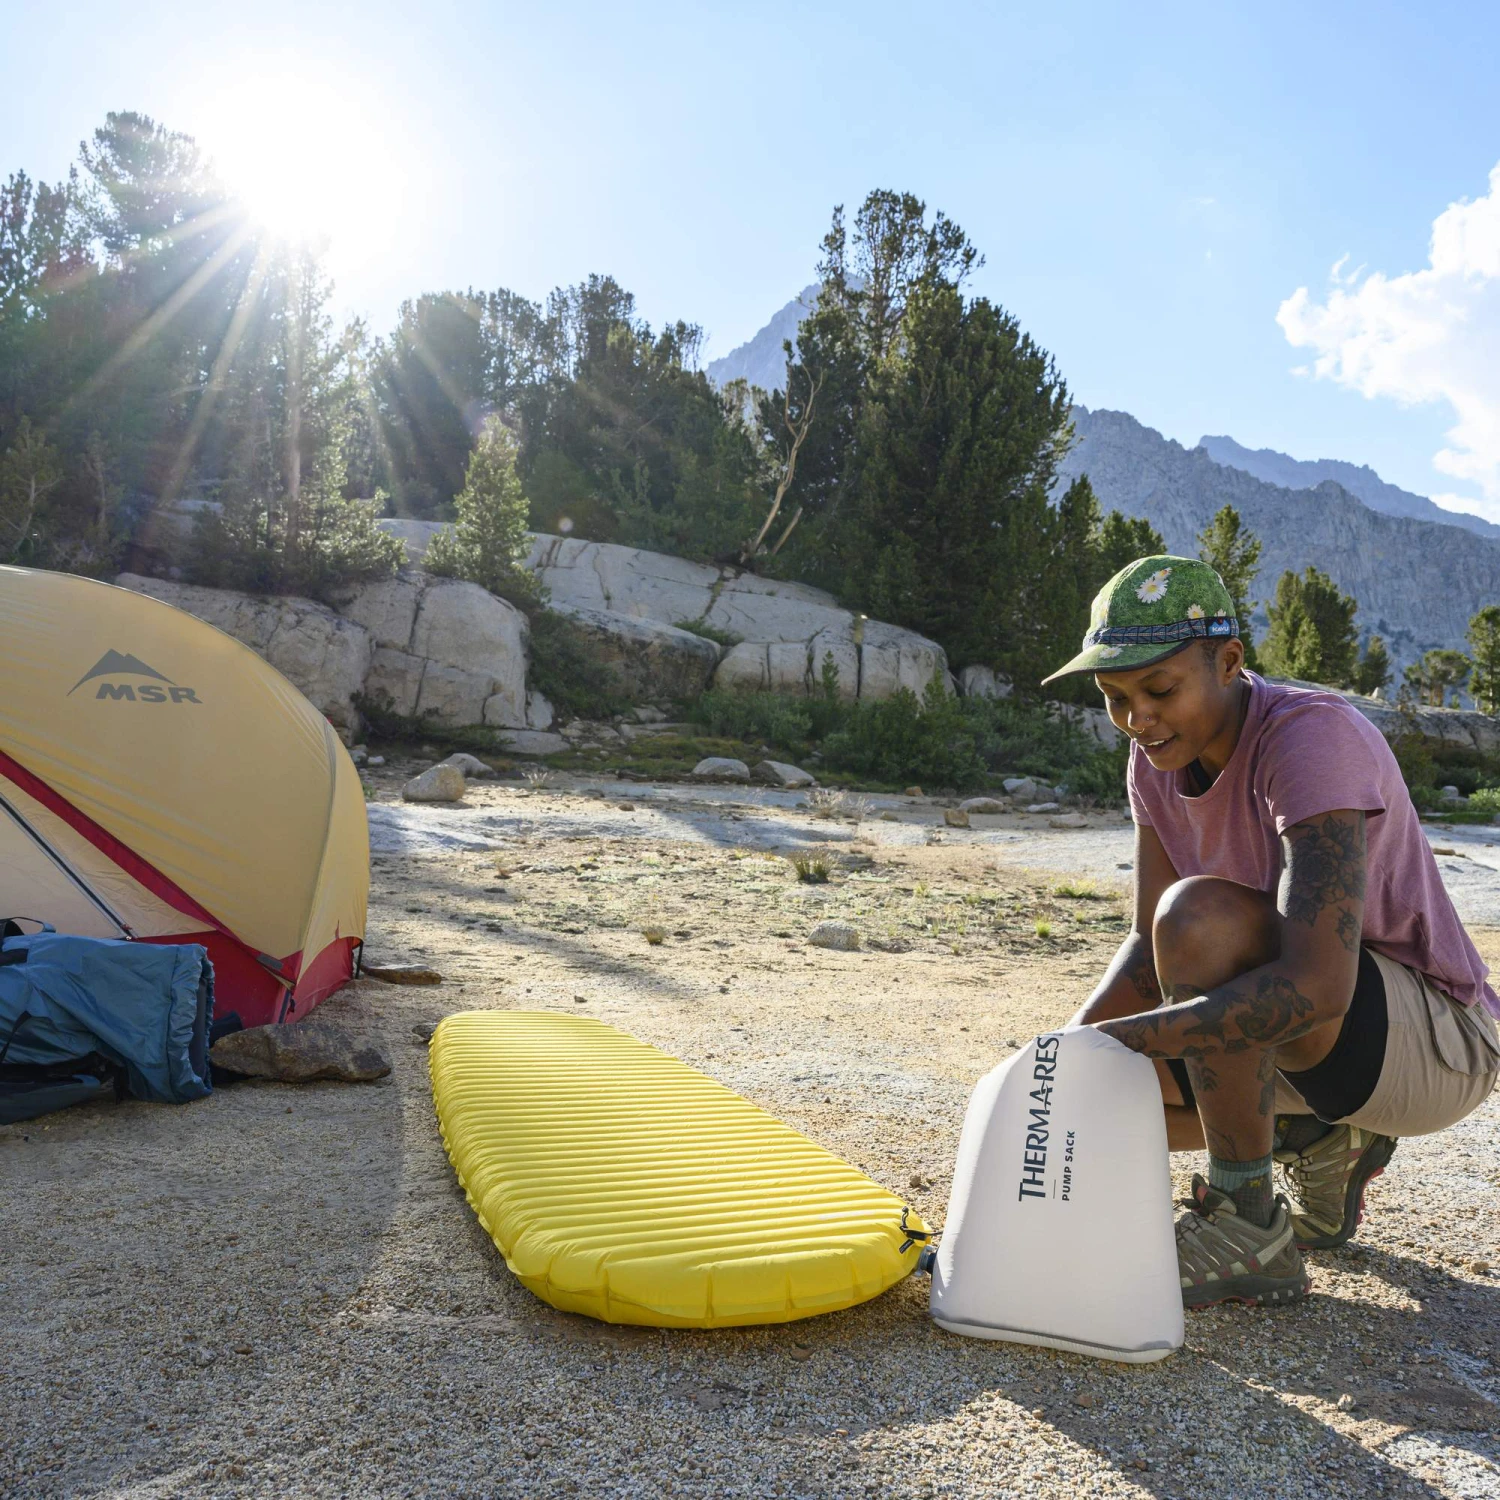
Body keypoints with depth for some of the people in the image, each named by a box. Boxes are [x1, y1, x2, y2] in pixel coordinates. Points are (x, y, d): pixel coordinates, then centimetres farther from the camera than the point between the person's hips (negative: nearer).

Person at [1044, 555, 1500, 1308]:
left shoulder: (1315, 735, -28)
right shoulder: (1159, 756, -5)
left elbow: (1316, 987, -38)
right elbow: (1148, 945, -1)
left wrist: (1116, 1037, -38)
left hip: (1439, 1044, -7)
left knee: (1199, 916, -33)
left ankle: (1249, 1230, -16)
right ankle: (1324, 1144, 15)